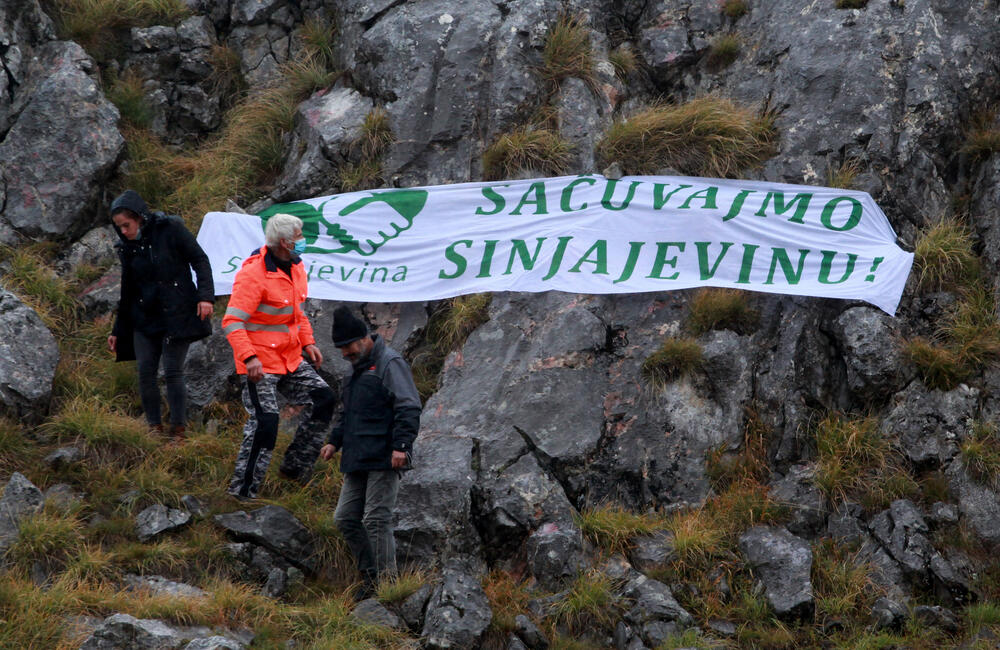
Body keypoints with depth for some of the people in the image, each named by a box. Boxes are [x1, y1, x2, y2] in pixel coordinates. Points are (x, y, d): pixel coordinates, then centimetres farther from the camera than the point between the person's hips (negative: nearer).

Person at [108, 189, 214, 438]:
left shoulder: (170, 229, -6)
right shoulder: (128, 247, 9)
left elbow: (200, 261, -4)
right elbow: (127, 291, 16)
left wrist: (205, 296, -16)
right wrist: (117, 331, 18)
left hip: (176, 314, -5)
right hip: (144, 319, 5)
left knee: (173, 371, -8)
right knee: (145, 371, -5)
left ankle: (178, 431, -2)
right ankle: (154, 427, 4)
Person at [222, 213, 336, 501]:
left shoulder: (295, 267, 8)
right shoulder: (253, 275, -20)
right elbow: (232, 322, -22)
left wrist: (308, 342, 13)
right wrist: (249, 357, -33)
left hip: (290, 358, 9)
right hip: (260, 364, -9)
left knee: (323, 399, 4)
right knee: (264, 421, -13)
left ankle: (295, 467, 14)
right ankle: (243, 492, -3)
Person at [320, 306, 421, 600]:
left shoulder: (389, 363, -9)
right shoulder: (359, 368, 20)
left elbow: (408, 408, -17)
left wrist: (401, 445, -24)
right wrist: (335, 441, 22)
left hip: (383, 460, -10)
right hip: (358, 461, 10)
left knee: (376, 520, -10)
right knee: (346, 518, 8)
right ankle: (370, 576, 17)